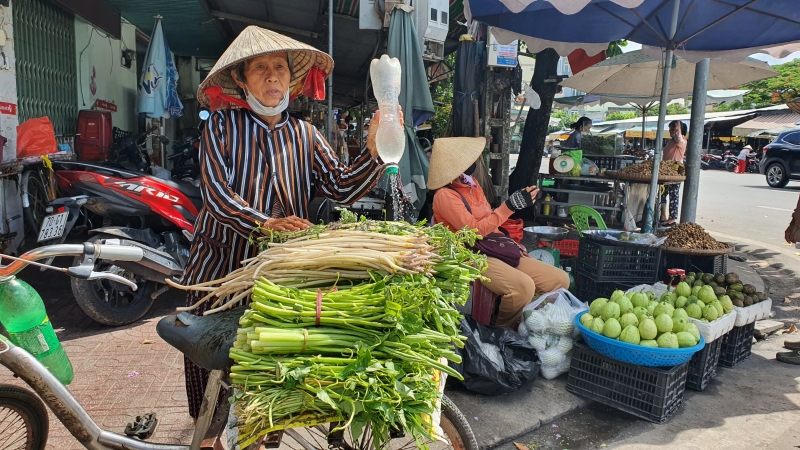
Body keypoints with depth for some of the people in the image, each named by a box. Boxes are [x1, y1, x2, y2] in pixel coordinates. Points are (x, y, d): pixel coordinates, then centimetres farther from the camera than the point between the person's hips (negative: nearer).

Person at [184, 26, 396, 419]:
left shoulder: (304, 134, 4)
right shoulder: (222, 124, -4)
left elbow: (342, 189, -7)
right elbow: (216, 191, -17)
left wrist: (373, 150, -24)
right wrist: (264, 223, -34)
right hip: (220, 264, -1)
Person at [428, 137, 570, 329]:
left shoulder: (472, 184, 15)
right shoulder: (445, 195, -11)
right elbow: (475, 230, -19)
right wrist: (510, 206, -20)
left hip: (497, 250, 8)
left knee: (560, 279, -4)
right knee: (523, 285, -34)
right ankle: (504, 330, -6)